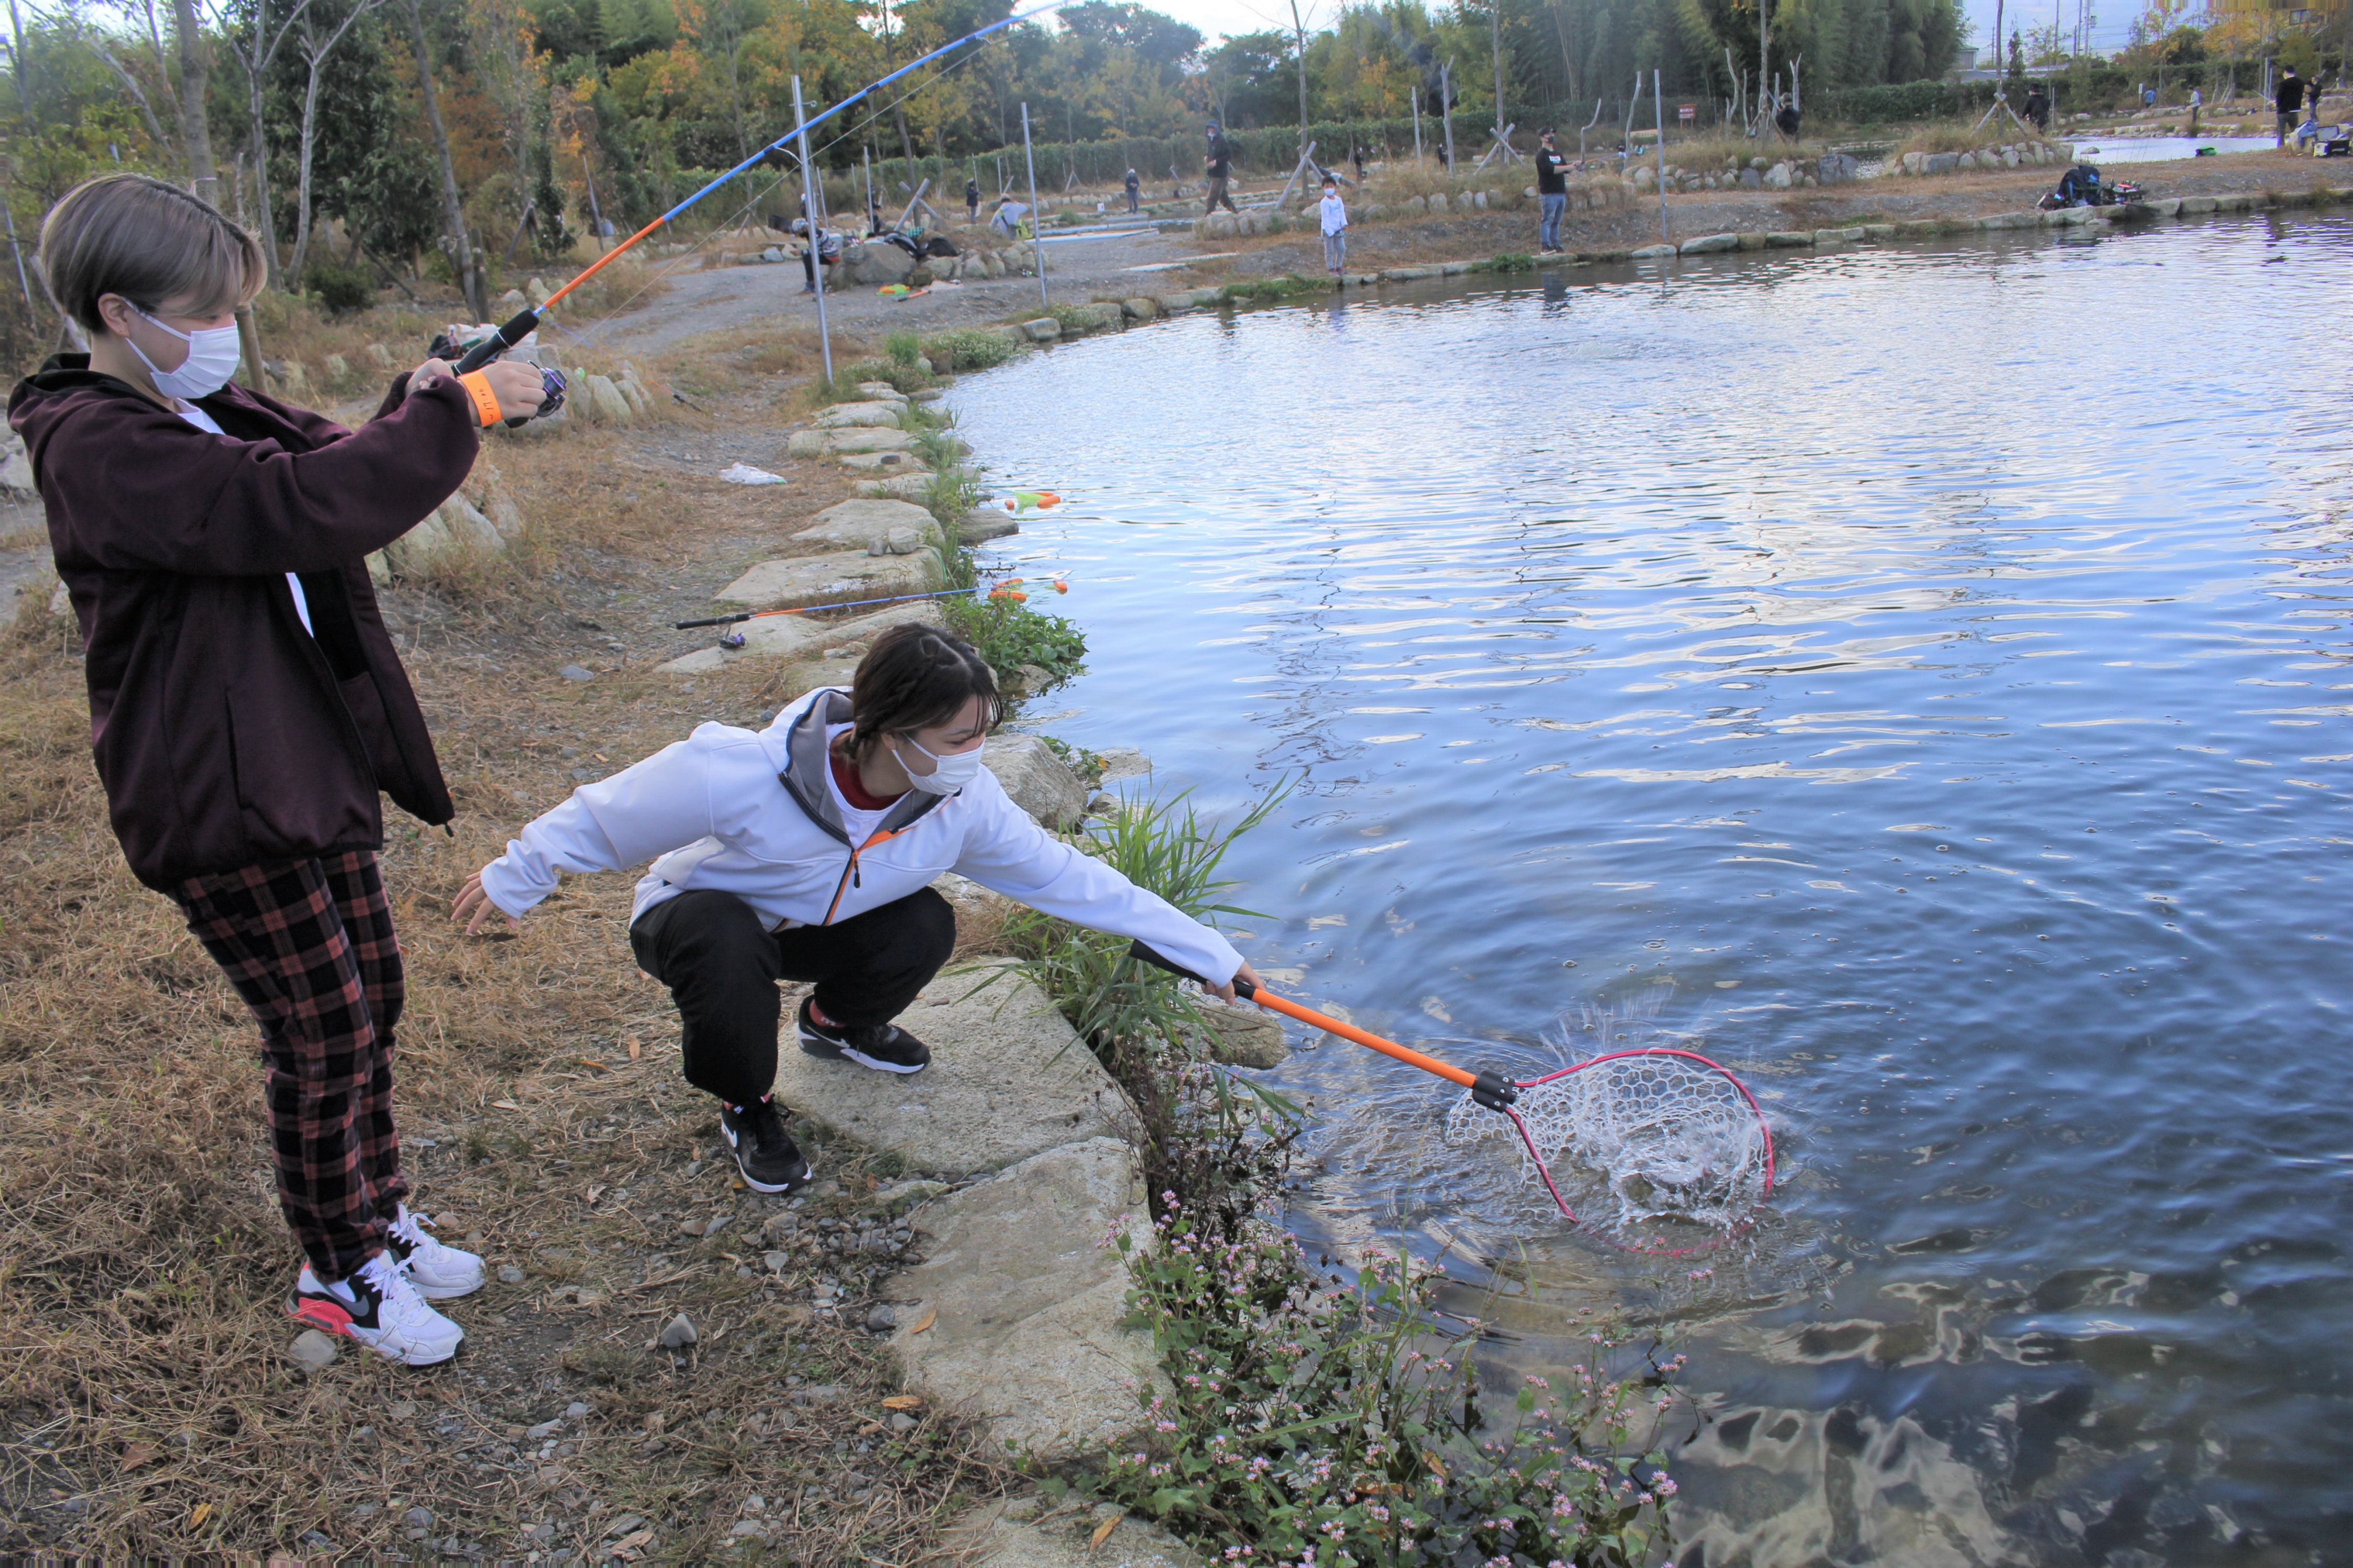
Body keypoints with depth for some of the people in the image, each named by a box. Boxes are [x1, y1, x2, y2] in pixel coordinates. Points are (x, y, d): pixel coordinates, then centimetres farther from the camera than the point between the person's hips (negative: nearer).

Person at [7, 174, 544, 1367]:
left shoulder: (209, 414, 11)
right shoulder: (99, 449, -20)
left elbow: (333, 461, 12)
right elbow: (298, 506, -32)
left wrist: (422, 402, -10)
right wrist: (455, 411, -27)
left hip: (318, 763, 9)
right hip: (221, 800, -9)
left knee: (368, 999, 16)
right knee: (322, 1033, 0)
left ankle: (379, 1215, 34)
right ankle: (337, 1272, 20)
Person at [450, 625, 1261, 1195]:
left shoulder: (964, 802, -27)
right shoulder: (738, 773, -40)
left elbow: (1076, 879, -19)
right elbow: (603, 817, -23)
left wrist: (1214, 957, -17)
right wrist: (511, 878, -7)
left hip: (807, 926, 4)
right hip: (692, 915, -4)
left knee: (925, 925, -24)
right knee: (727, 945, -39)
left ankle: (837, 1022, 13)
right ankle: (747, 1108, -6)